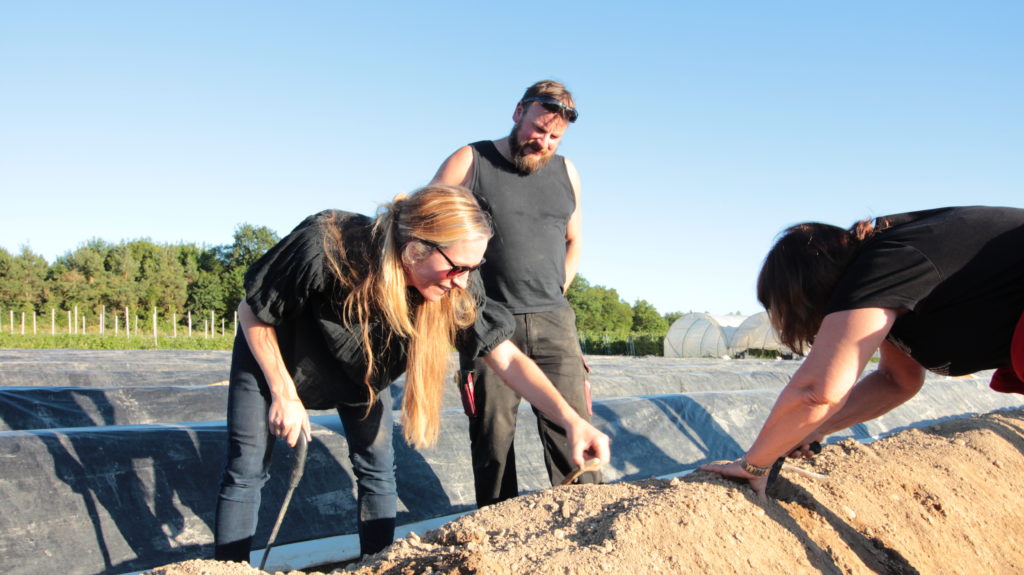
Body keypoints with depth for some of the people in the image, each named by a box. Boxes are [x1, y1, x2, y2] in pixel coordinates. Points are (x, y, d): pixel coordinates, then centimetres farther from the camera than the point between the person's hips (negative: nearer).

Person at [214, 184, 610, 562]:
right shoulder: (324, 248, -40)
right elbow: (252, 313, -23)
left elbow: (508, 359, -26)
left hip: (361, 367, 3)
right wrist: (283, 395, -19)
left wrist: (572, 421, -38)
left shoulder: (453, 296, -30)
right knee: (247, 471, -2)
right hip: (272, 354, -3)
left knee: (378, 467, -1)